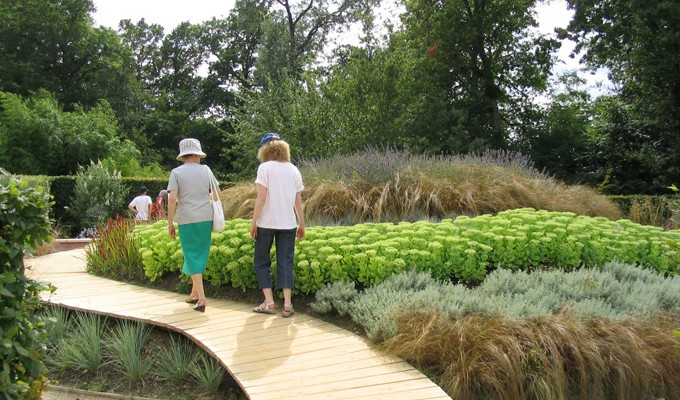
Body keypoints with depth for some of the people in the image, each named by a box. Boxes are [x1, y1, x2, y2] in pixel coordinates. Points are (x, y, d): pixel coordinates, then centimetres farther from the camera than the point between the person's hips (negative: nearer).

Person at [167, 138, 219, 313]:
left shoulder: (176, 172, -3)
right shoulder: (205, 169, 5)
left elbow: (172, 198, -11)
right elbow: (216, 194, 8)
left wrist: (170, 223, -5)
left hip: (187, 220, -3)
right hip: (206, 218, 3)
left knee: (193, 257, 3)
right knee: (200, 255, 16)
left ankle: (201, 298, -4)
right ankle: (194, 293, 25)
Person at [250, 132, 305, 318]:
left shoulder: (265, 168, -7)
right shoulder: (293, 170, 6)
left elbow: (261, 197, -13)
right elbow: (298, 200, 7)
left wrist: (253, 222, -8)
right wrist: (301, 224, 14)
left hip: (266, 223, -3)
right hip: (288, 224, 4)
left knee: (262, 262, 10)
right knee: (285, 263, 8)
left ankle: (269, 302, 6)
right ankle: (287, 304, 3)